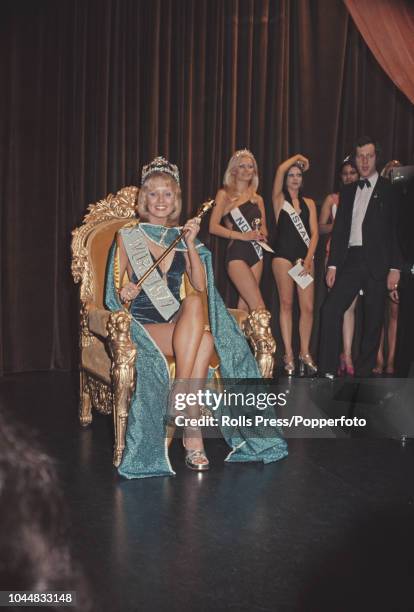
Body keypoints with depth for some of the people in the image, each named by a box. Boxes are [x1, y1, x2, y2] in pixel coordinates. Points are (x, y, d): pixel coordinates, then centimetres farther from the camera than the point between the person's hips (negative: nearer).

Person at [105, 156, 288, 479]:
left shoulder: (182, 236, 16)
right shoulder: (127, 235, 6)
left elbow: (200, 286, 4)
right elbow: (116, 290, 5)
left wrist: (190, 245, -7)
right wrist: (124, 293, -18)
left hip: (180, 323, 3)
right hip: (142, 323, -3)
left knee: (194, 302, -33)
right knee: (203, 342, -30)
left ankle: (180, 394, -30)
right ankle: (193, 431, -28)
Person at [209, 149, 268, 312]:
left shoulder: (258, 199, 15)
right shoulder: (225, 194, 0)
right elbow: (213, 227, -8)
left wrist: (261, 233, -1)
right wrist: (243, 236, -16)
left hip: (256, 253, 6)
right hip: (237, 254, -6)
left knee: (245, 305, 5)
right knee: (258, 307, -13)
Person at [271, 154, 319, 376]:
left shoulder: (309, 203, 16)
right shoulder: (279, 199, 7)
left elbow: (314, 232, 7)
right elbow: (280, 169, -9)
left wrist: (308, 259, -6)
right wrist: (297, 158, 9)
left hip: (305, 255, 3)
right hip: (283, 255, -3)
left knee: (308, 306, -4)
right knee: (286, 303, -4)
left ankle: (305, 353, 6)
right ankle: (289, 355, 1)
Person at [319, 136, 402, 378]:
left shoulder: (389, 189, 2)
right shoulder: (348, 190, 15)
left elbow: (396, 230, -3)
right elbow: (339, 229, 13)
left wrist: (395, 268, -9)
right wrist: (333, 265, 6)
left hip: (377, 263, -3)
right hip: (351, 260, 4)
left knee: (373, 319, 2)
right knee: (331, 309, -9)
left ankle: (364, 373, 13)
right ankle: (328, 371, -5)